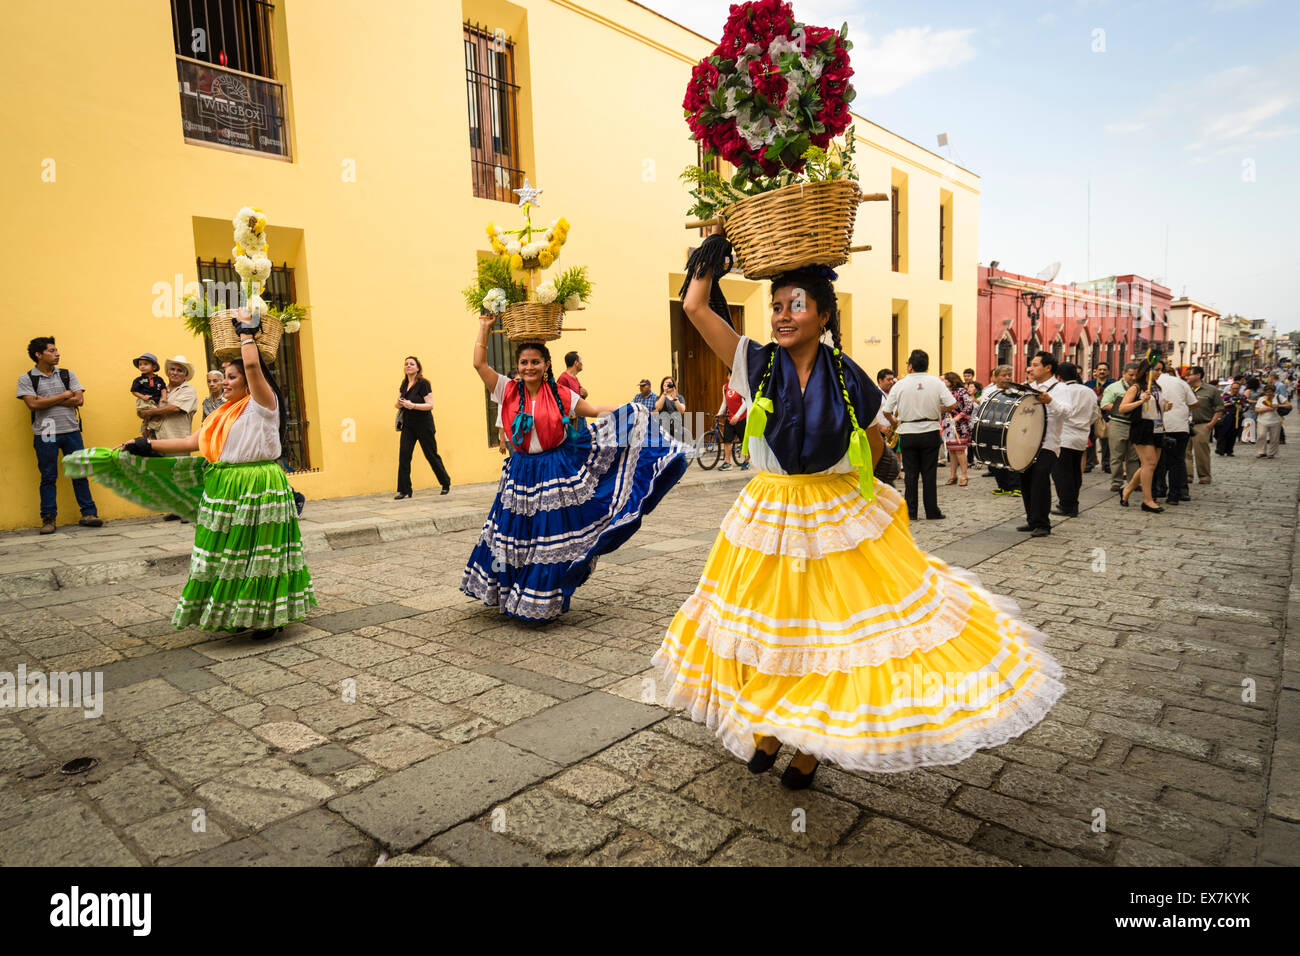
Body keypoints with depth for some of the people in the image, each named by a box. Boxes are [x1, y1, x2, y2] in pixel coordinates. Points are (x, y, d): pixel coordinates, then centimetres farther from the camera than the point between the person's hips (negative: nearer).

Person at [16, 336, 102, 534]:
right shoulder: (26, 379, 3)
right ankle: (48, 519, 10)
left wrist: (47, 401, -7)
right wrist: (64, 395, -5)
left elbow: (79, 400, -1)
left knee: (80, 473, 3)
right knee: (48, 477, 3)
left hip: (71, 431, 2)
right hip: (45, 435, -2)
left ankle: (88, 513, 9)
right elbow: (33, 404, -11)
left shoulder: (68, 374, 10)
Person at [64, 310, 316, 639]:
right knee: (229, 551, 12)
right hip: (224, 487, 8)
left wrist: (247, 328, -10)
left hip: (257, 488, -8)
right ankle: (239, 614, 23)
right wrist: (146, 446, 14)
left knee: (258, 552, -1)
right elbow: (191, 443, 17)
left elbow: (252, 365, -23)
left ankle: (269, 615, 11)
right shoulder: (223, 414, 17)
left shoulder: (262, 403, -7)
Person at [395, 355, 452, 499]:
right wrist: (399, 403, -6)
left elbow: (430, 405, -16)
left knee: (431, 455, 5)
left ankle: (446, 483, 24)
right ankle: (404, 490, -1)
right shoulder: (404, 385, 10)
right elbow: (398, 404, 18)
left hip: (423, 425, -6)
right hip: (408, 425, 6)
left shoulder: (423, 383, -10)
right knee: (404, 455, -6)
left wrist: (413, 405, -29)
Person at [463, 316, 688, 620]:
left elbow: (596, 410, 6)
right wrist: (484, 329, -1)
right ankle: (512, 595, 28)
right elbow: (479, 364, -3)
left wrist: (633, 412, 1)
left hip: (557, 472, -1)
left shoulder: (561, 395, 1)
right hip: (521, 473, 1)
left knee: (553, 538, 3)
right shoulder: (507, 391, 2)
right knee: (517, 535, 8)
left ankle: (547, 600, 20)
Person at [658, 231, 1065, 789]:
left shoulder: (848, 378, -5)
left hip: (842, 520, 0)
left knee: (832, 628, 7)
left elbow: (873, 447, 9)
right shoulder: (756, 365, -5)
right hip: (771, 520, 0)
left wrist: (831, 479, 4)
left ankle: (810, 744, 29)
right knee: (768, 625, 11)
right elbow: (696, 307, -11)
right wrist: (717, 249, -2)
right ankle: (767, 726, 37)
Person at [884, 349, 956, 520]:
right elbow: (953, 405, -9)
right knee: (929, 473, 6)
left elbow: (887, 411, -2)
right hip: (930, 432, 0)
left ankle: (911, 512, 9)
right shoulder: (936, 382, -3)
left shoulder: (900, 385, -4)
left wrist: (895, 422, 18)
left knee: (911, 474, 7)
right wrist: (939, 410, 11)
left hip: (908, 433, 0)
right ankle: (932, 511, 10)